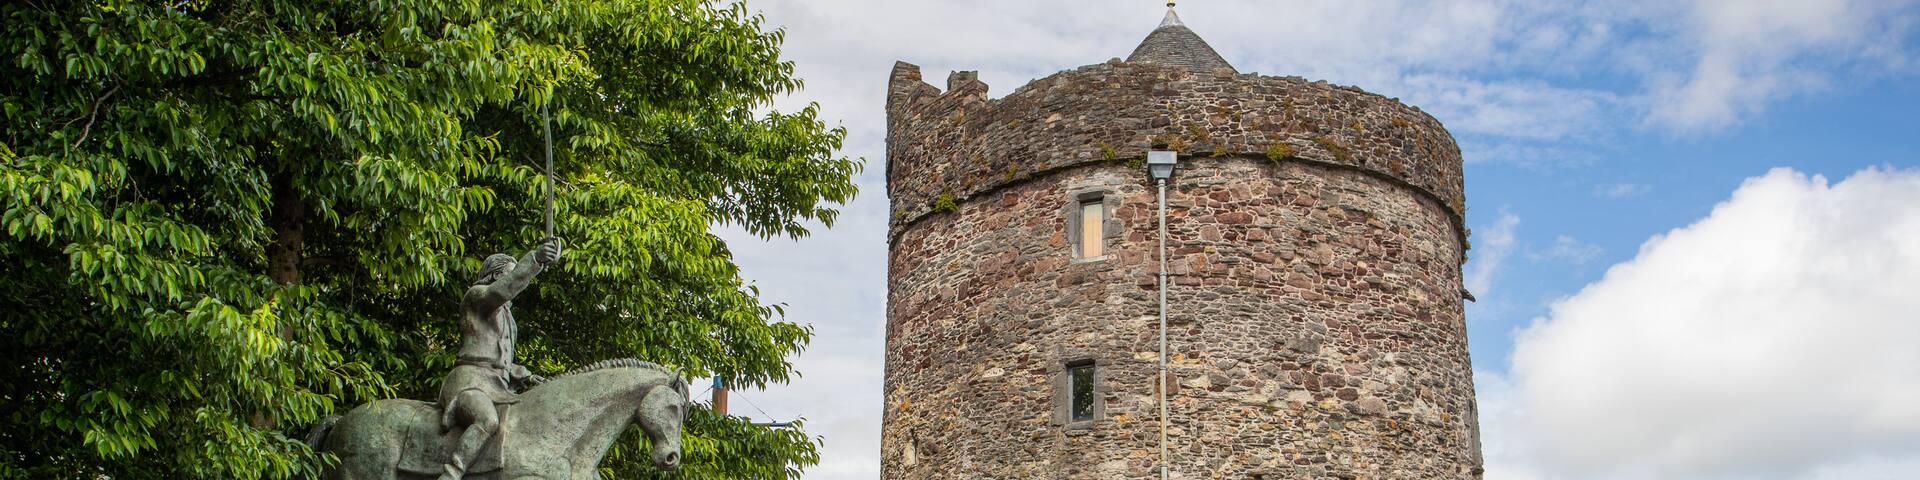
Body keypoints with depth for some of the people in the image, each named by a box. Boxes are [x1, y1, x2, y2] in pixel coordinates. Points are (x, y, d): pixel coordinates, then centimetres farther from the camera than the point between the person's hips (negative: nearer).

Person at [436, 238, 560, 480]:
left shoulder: (505, 313, 29)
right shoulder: (477, 295, 4)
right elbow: (501, 289, -19)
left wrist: (525, 376, 15)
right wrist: (534, 260, -27)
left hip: (499, 385, 9)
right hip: (471, 379, -9)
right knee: (488, 421, -36)